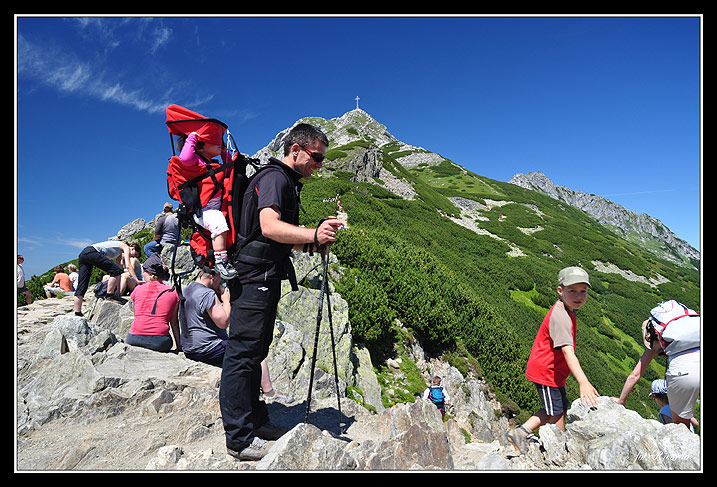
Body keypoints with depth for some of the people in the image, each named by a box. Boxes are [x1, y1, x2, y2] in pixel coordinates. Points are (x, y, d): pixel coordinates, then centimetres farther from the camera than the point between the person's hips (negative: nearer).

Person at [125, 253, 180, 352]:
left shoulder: (138, 289, 6)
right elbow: (174, 323, 5)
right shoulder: (173, 293, 3)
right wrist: (179, 346, 12)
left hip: (135, 339, 2)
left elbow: (137, 314, 17)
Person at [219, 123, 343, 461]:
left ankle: (255, 421, 25)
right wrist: (312, 234, -38)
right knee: (243, 352, -5)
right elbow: (269, 227, -26)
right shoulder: (275, 178, -10)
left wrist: (310, 242, 12)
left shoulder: (288, 182, 22)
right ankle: (240, 438, 3)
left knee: (254, 352, 14)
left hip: (266, 279, 11)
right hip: (254, 277, -10)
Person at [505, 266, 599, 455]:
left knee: (560, 408, 21)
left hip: (554, 371, 11)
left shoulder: (566, 311, 5)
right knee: (558, 414, 4)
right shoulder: (560, 316, -28)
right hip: (546, 373, -11)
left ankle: (520, 433, 25)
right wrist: (583, 382, -46)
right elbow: (567, 351, -38)